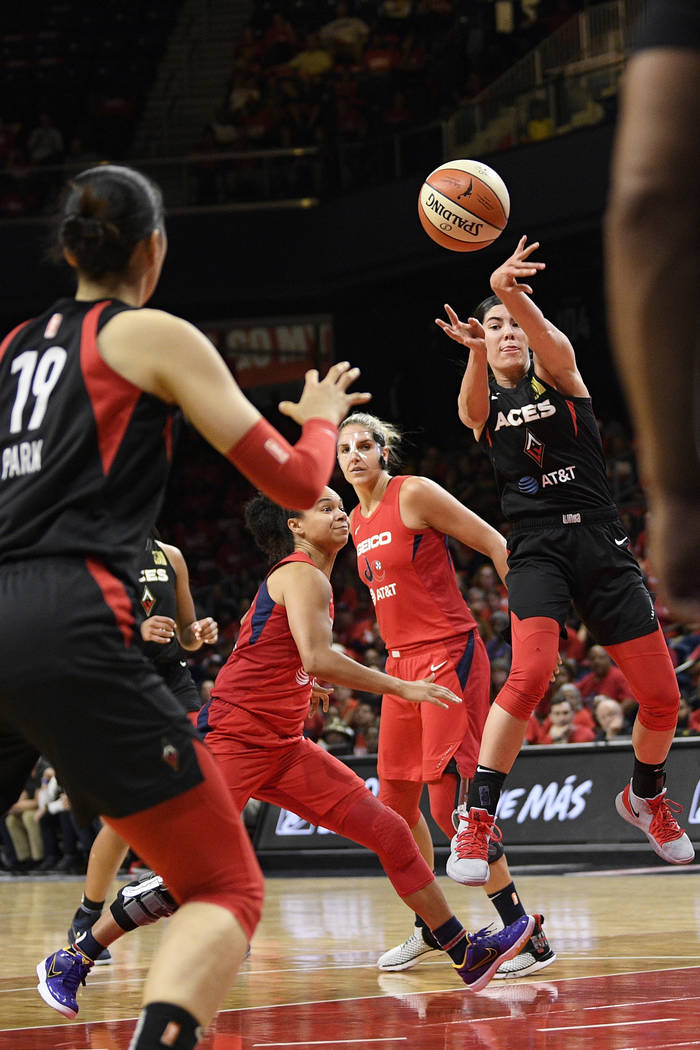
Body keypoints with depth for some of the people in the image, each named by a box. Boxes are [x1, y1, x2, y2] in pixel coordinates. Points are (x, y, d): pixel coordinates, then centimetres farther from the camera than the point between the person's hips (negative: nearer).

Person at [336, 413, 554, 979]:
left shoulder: (415, 494, -10)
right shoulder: (357, 521, 13)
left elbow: (497, 546, -10)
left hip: (449, 658, -8)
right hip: (402, 664, 8)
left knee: (450, 801, -16)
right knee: (395, 801, 9)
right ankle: (429, 927, 24)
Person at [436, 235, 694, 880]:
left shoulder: (556, 373, 7)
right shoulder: (481, 402, 9)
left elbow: (544, 332, -18)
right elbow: (474, 406, -19)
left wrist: (510, 290, -42)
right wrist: (478, 352, -42)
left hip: (600, 540, 1)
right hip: (536, 547, -1)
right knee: (530, 676, -27)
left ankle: (646, 797, 30)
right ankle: (477, 821, -23)